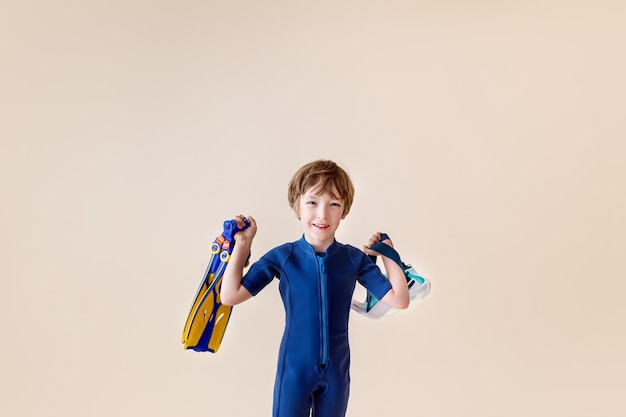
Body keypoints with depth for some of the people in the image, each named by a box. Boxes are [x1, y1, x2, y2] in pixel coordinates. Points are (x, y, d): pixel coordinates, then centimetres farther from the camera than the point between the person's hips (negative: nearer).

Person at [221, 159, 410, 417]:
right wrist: (242, 244, -12)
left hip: (336, 371, 2)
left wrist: (388, 254, -6)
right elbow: (230, 296, -11)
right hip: (294, 370, -2)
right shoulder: (282, 257, -10)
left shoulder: (355, 259, -5)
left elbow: (399, 300, -6)